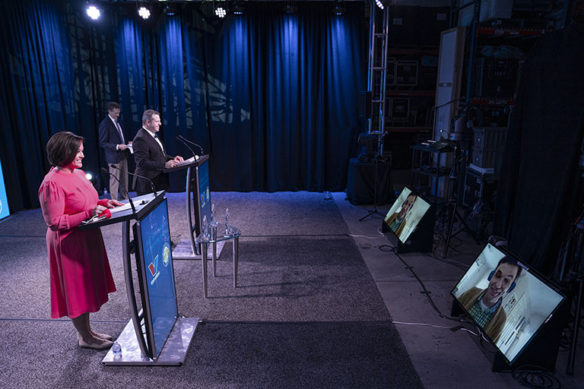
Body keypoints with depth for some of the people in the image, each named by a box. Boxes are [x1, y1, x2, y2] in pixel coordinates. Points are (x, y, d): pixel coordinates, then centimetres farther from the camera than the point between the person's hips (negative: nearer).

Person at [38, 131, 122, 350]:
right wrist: (89, 213, -25)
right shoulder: (52, 183, -21)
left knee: (86, 286, 18)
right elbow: (54, 222, -22)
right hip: (69, 244, -9)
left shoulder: (78, 173, 6)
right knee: (76, 290, 6)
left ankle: (86, 331, 35)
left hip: (87, 239, 9)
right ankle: (85, 337, 23)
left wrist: (103, 203, 2)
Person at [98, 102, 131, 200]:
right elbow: (102, 143, -13)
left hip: (123, 155, 8)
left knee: (124, 179, 13)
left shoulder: (117, 122, 14)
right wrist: (117, 146, -22)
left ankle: (125, 199, 24)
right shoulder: (105, 124, -11)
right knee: (114, 180, -2)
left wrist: (126, 144, 6)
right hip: (114, 157, -8)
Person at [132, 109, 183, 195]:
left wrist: (172, 159, 3)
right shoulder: (140, 139, -16)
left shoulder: (154, 135, 15)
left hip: (160, 181, 9)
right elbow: (142, 162, -23)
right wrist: (165, 165, -29)